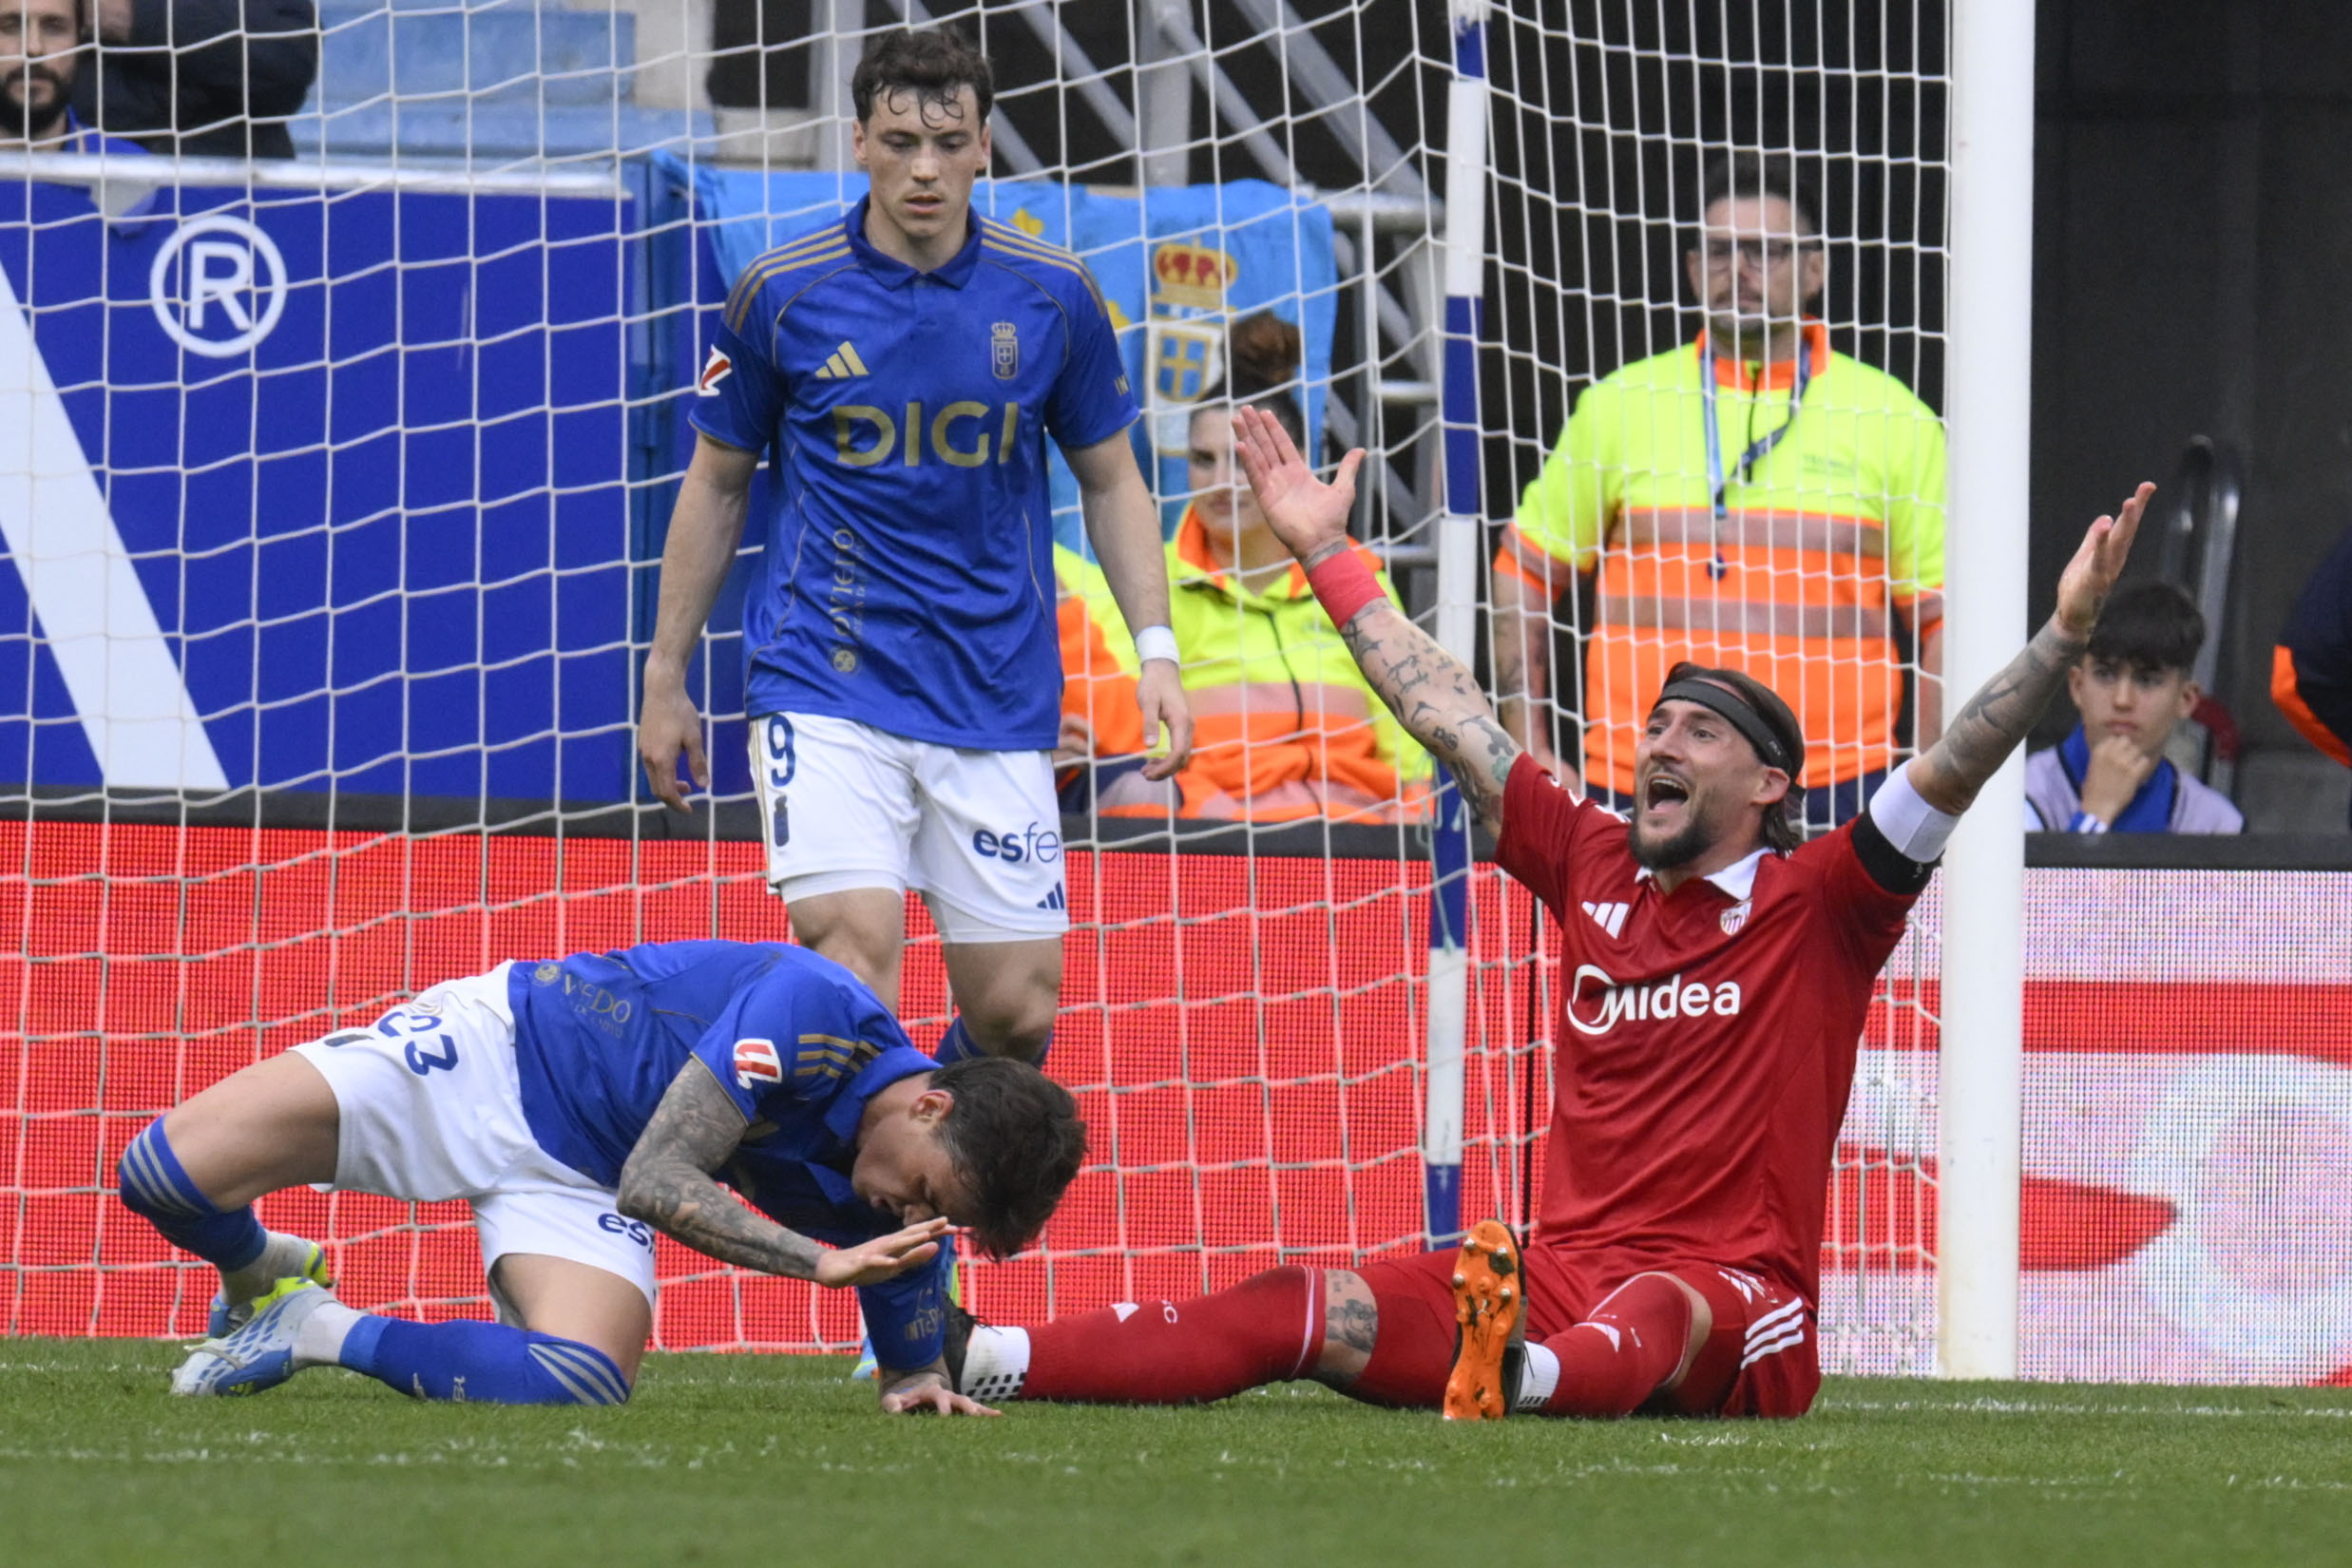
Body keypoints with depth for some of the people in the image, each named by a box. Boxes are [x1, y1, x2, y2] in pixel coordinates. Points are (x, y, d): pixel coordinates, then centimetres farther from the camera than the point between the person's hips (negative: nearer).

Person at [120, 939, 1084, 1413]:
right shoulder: (813, 1010, -28)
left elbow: (910, 1351, 7)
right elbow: (657, 1179, -26)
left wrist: (922, 1383, -16)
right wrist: (822, 1263, -30)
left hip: (575, 1178, 4)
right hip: (491, 1052, -4)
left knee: (584, 1380, -31)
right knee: (165, 1173, -20)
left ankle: (329, 1333, -7)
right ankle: (265, 1279, 18)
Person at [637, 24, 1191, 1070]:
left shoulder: (1054, 299, 1)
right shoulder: (780, 296, -3)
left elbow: (1110, 480, 13)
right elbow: (715, 482, 10)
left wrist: (1156, 650, 1)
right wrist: (665, 680, 11)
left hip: (996, 699, 2)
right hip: (824, 681, -2)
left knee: (1017, 1012, 1)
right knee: (854, 957, -23)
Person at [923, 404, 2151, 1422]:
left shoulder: (1818, 905, 4)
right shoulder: (1595, 867, 17)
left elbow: (1952, 771, -7)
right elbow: (1451, 723, 23)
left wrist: (2065, 633, -20)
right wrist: (1328, 557, 27)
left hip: (1736, 1316, -5)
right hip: (1558, 1279, 5)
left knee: (1651, 1317, -41)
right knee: (1295, 1311, -14)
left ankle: (1534, 1380, -77)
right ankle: (986, 1363, -31)